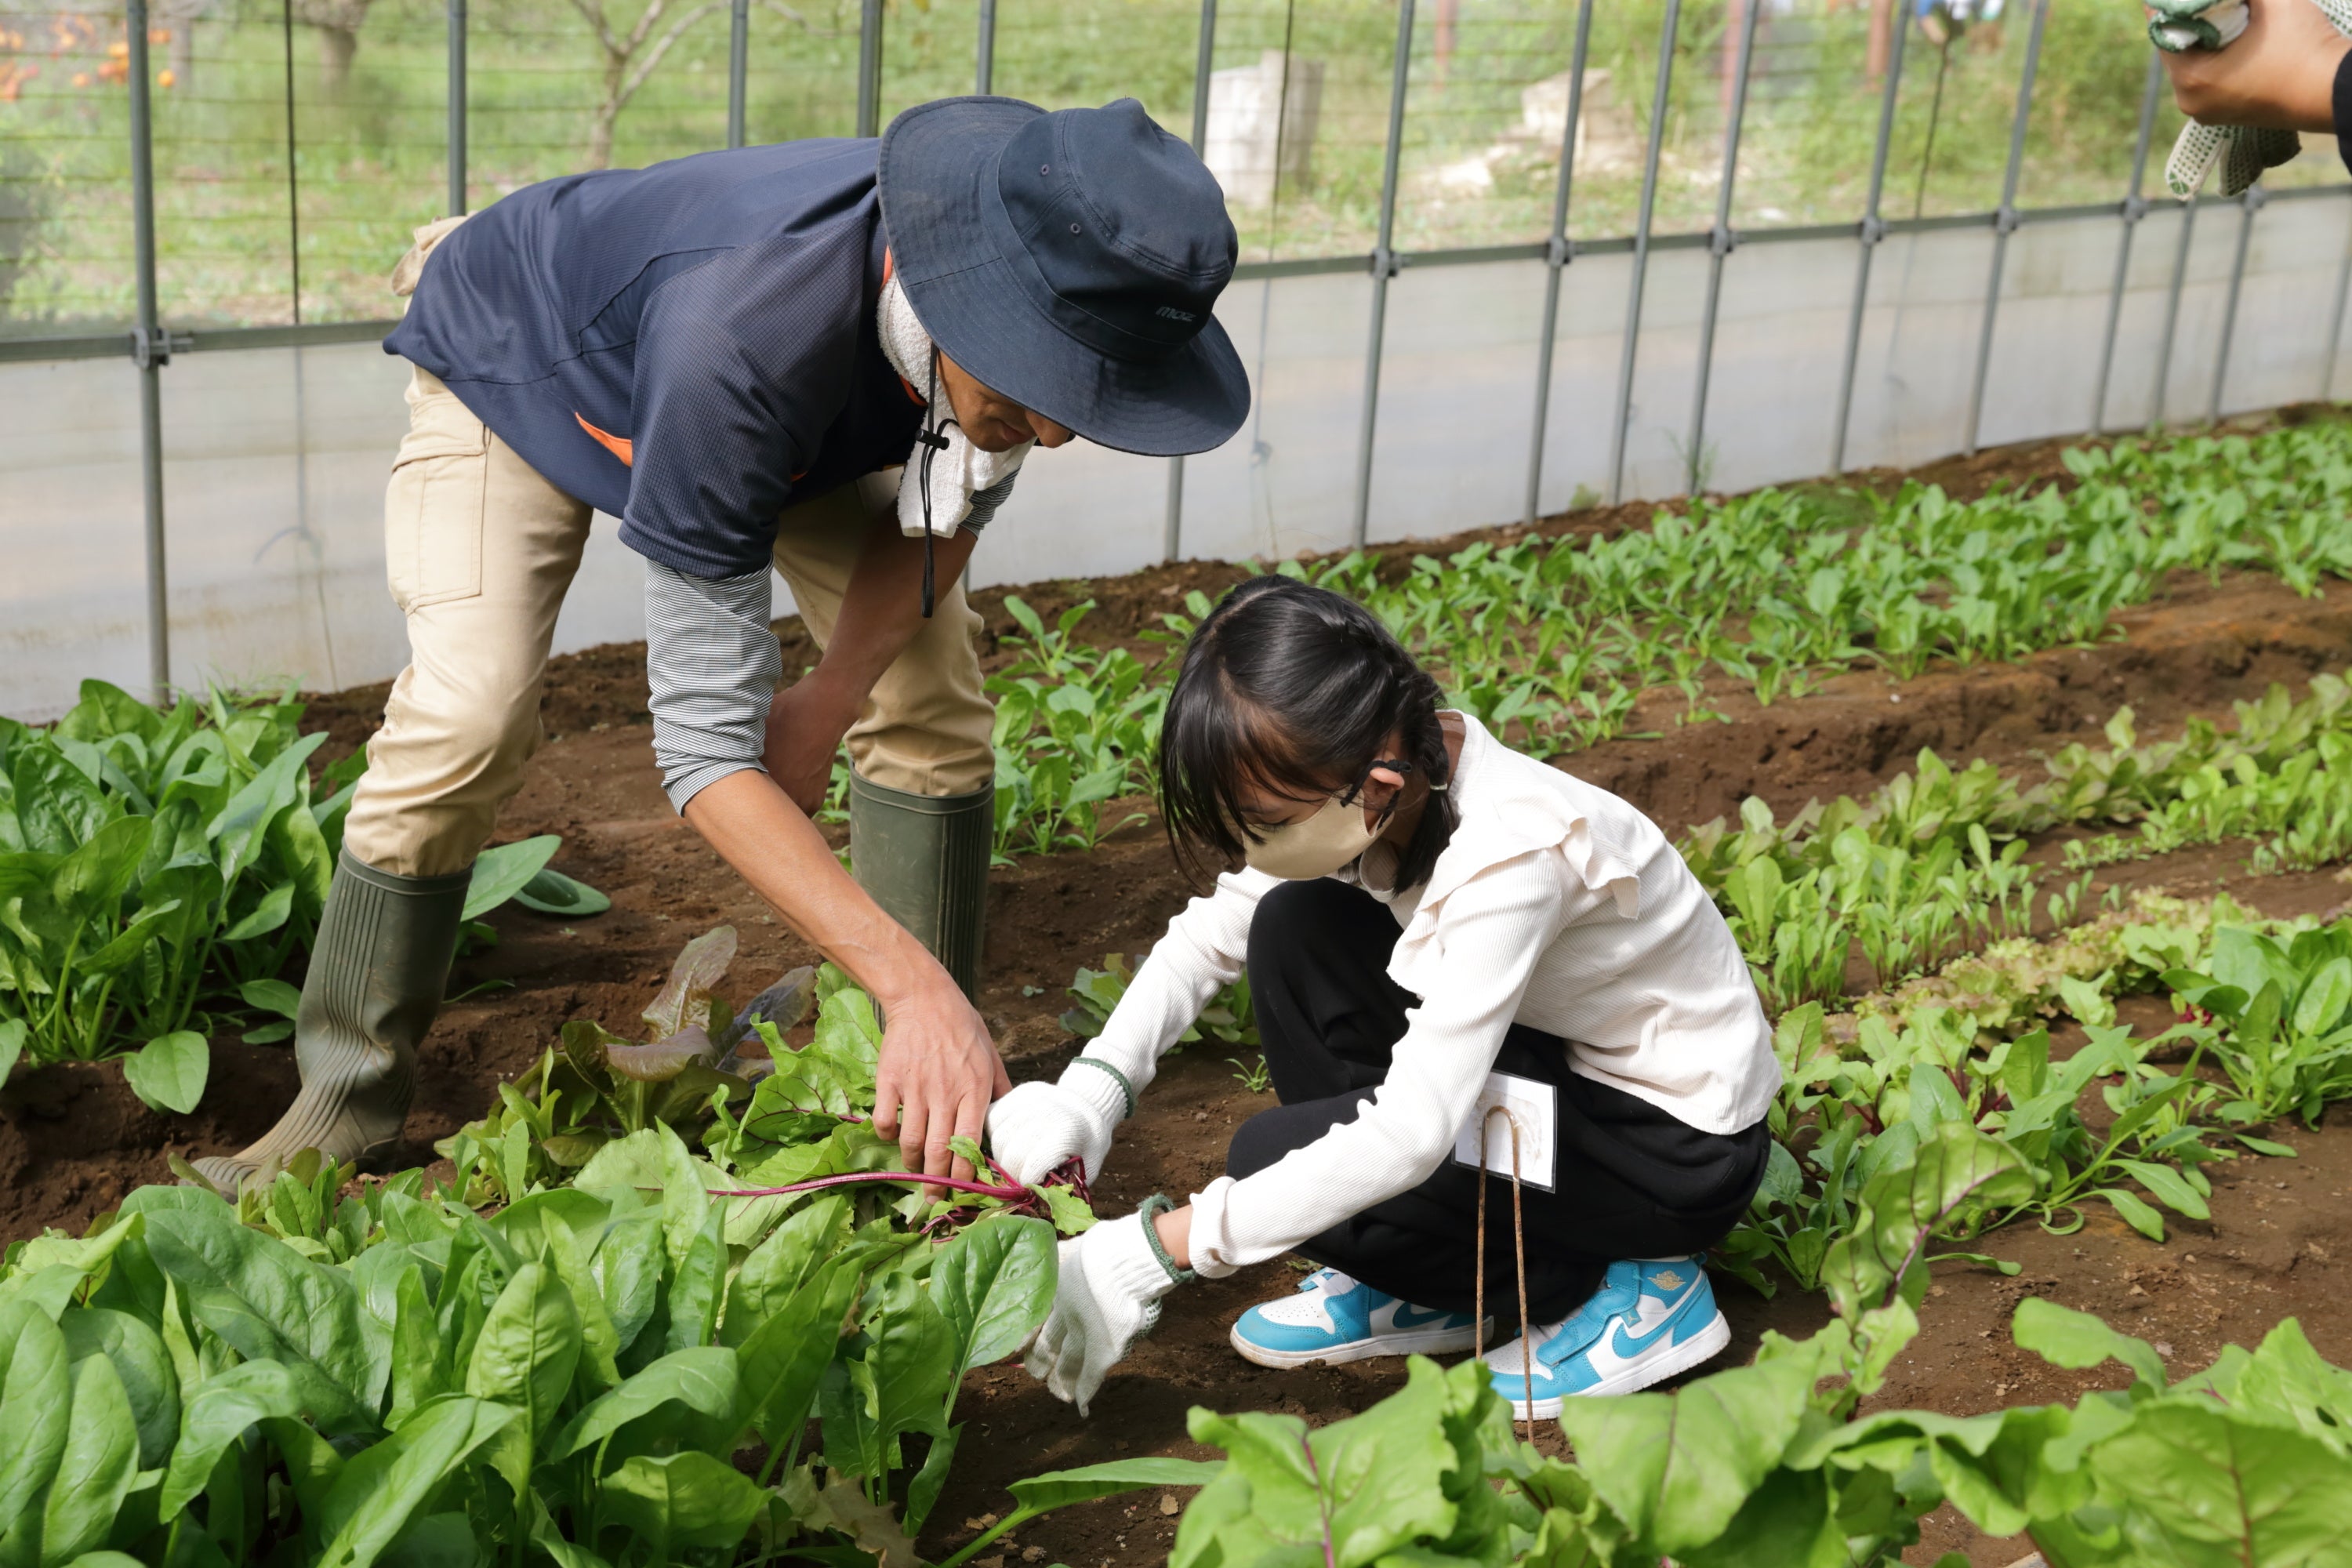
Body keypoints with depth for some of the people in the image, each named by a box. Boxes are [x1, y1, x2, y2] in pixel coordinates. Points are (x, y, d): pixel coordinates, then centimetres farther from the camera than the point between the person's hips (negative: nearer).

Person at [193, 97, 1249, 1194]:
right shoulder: (739, 339, -49)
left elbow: (952, 505, -8)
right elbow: (704, 739, -46)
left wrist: (832, 694, -23)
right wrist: (911, 982, -51)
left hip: (801, 413, 5)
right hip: (516, 363, -5)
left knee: (931, 697, -8)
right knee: (467, 719, -23)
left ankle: (923, 1092, 5)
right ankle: (346, 1099, -4)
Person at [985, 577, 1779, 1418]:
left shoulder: (1509, 854, -35)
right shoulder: (1360, 793, -12)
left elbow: (1410, 1135, -38)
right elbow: (1205, 939, 0)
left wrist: (1152, 1252, -37)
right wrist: (1092, 1088, -18)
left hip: (1684, 1148, -8)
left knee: (1277, 1158, -20)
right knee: (1294, 928, -6)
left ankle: (1616, 1290, -2)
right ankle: (1417, 1295, 5)